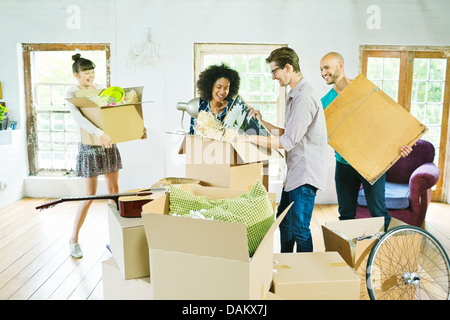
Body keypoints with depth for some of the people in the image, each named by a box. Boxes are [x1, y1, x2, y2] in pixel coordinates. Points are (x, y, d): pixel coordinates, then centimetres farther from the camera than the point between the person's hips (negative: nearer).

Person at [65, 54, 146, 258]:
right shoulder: (72, 94, -7)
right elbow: (78, 117, -25)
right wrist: (99, 133, -40)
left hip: (109, 145, 6)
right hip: (89, 148, -5)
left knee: (114, 190, 8)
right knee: (89, 196, -1)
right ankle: (74, 239, 17)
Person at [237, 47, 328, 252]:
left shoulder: (304, 97, -19)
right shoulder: (295, 95, 16)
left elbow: (287, 142, -21)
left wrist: (251, 138, -16)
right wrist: (263, 122, 14)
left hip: (305, 175, -11)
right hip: (294, 173, 11)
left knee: (300, 230, -4)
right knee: (284, 222, 20)